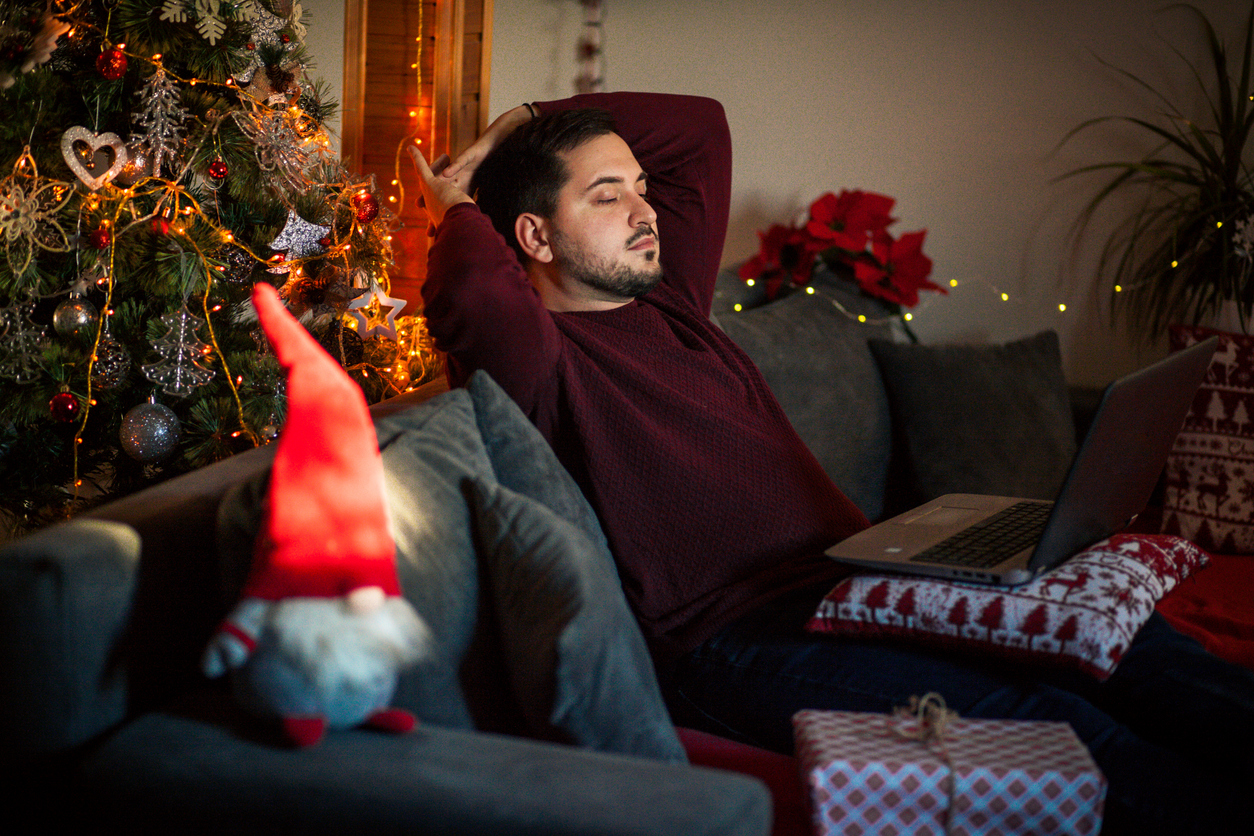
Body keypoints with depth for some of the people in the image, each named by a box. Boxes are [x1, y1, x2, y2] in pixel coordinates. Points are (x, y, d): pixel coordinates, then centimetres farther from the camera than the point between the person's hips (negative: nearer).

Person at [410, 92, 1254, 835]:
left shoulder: (670, 297, 23)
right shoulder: (543, 357, -3)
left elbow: (699, 124, 34)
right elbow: (474, 294, -28)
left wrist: (529, 125, 24)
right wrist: (459, 205, -3)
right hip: (743, 642, -8)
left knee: (1122, 644, -13)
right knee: (1042, 719, -29)